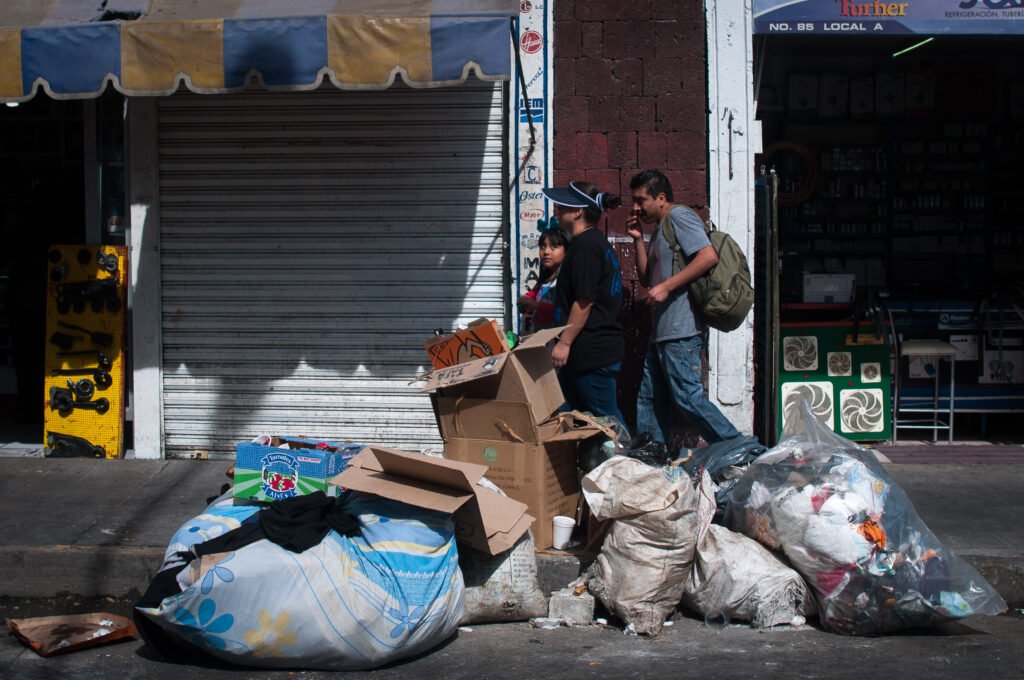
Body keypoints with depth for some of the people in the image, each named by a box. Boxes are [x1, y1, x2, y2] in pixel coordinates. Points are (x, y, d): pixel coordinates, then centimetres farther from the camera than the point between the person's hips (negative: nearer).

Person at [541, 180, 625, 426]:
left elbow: (584, 301, -20)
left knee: (605, 417, -3)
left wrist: (564, 342, -18)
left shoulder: (585, 245, -15)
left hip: (592, 351, -11)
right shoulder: (598, 242, 17)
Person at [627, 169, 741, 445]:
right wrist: (638, 239, 13)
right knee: (649, 400, 10)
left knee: (688, 396, -10)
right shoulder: (660, 229, 23)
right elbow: (647, 277, 23)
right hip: (661, 332, 10)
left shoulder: (679, 216, -6)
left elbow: (709, 257, -20)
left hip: (681, 331, -10)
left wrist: (667, 287, -21)